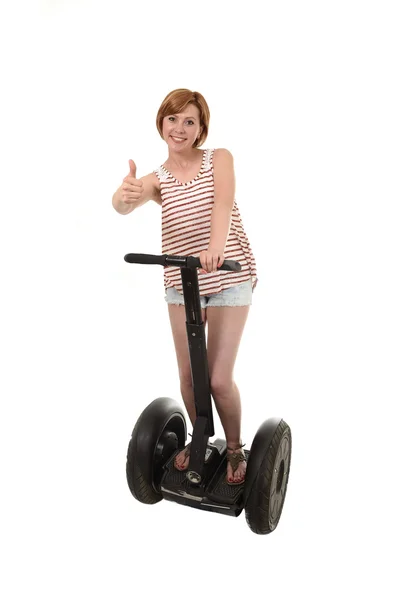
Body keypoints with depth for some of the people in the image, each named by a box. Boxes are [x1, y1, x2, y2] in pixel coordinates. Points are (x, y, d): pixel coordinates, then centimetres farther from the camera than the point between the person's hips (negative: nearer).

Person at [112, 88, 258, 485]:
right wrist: (124, 194, -44)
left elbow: (223, 202, -21)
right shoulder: (157, 179, 4)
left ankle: (235, 448, 22)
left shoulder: (219, 159, -1)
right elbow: (122, 206, -18)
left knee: (219, 380, -5)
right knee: (189, 376, 8)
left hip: (229, 281, -3)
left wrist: (216, 245, -42)